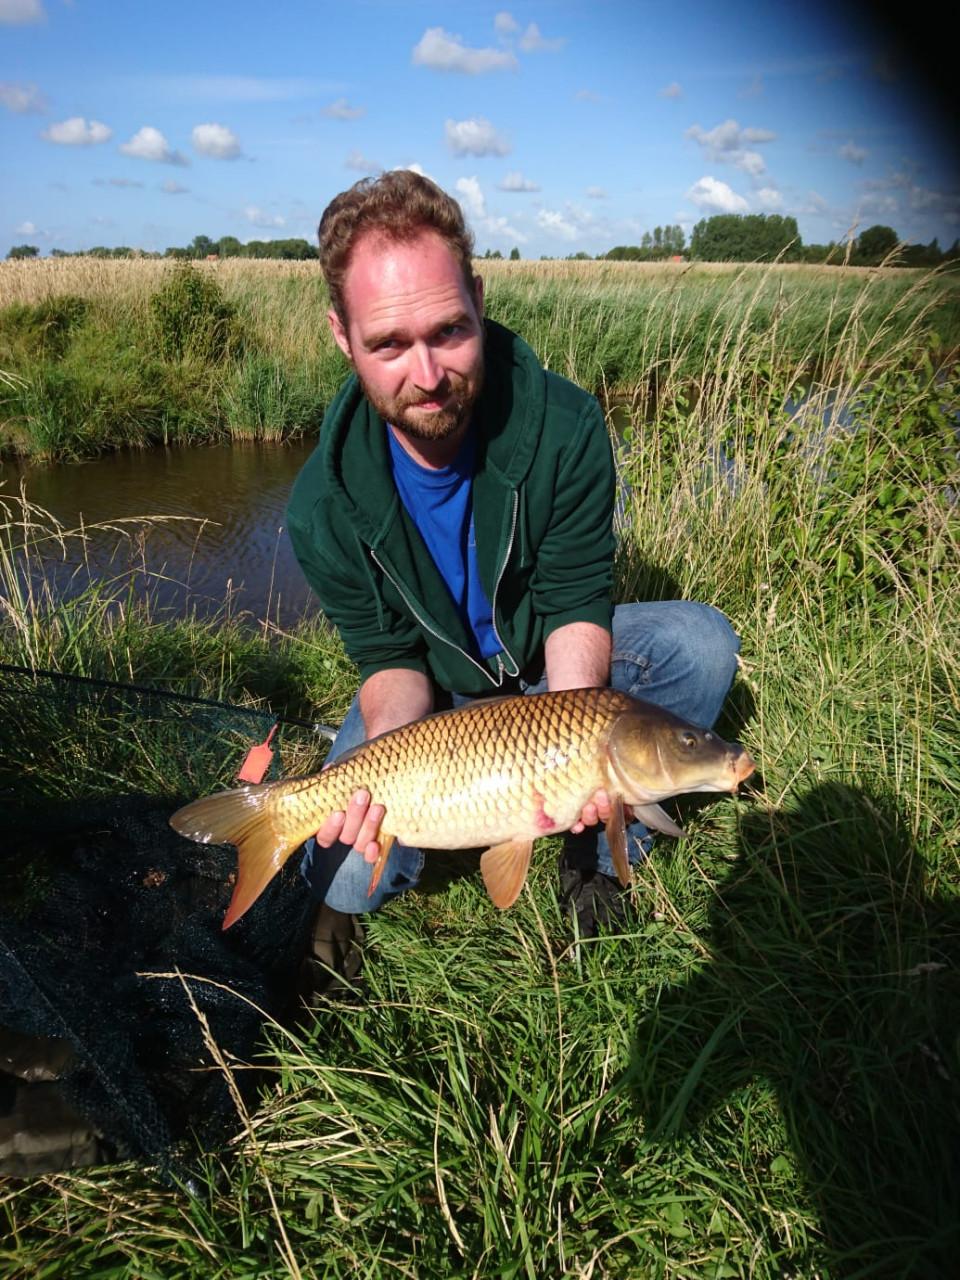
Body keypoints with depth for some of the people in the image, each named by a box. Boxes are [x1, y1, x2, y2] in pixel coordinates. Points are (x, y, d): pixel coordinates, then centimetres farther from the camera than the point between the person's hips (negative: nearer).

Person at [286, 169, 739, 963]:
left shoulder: (565, 427, -24)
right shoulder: (327, 505, -24)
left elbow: (577, 602, -20)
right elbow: (391, 656, -15)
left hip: (550, 660, 2)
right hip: (432, 685, -1)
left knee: (701, 643, -24)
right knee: (352, 870, -22)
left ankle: (599, 853, -6)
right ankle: (343, 905, 19)